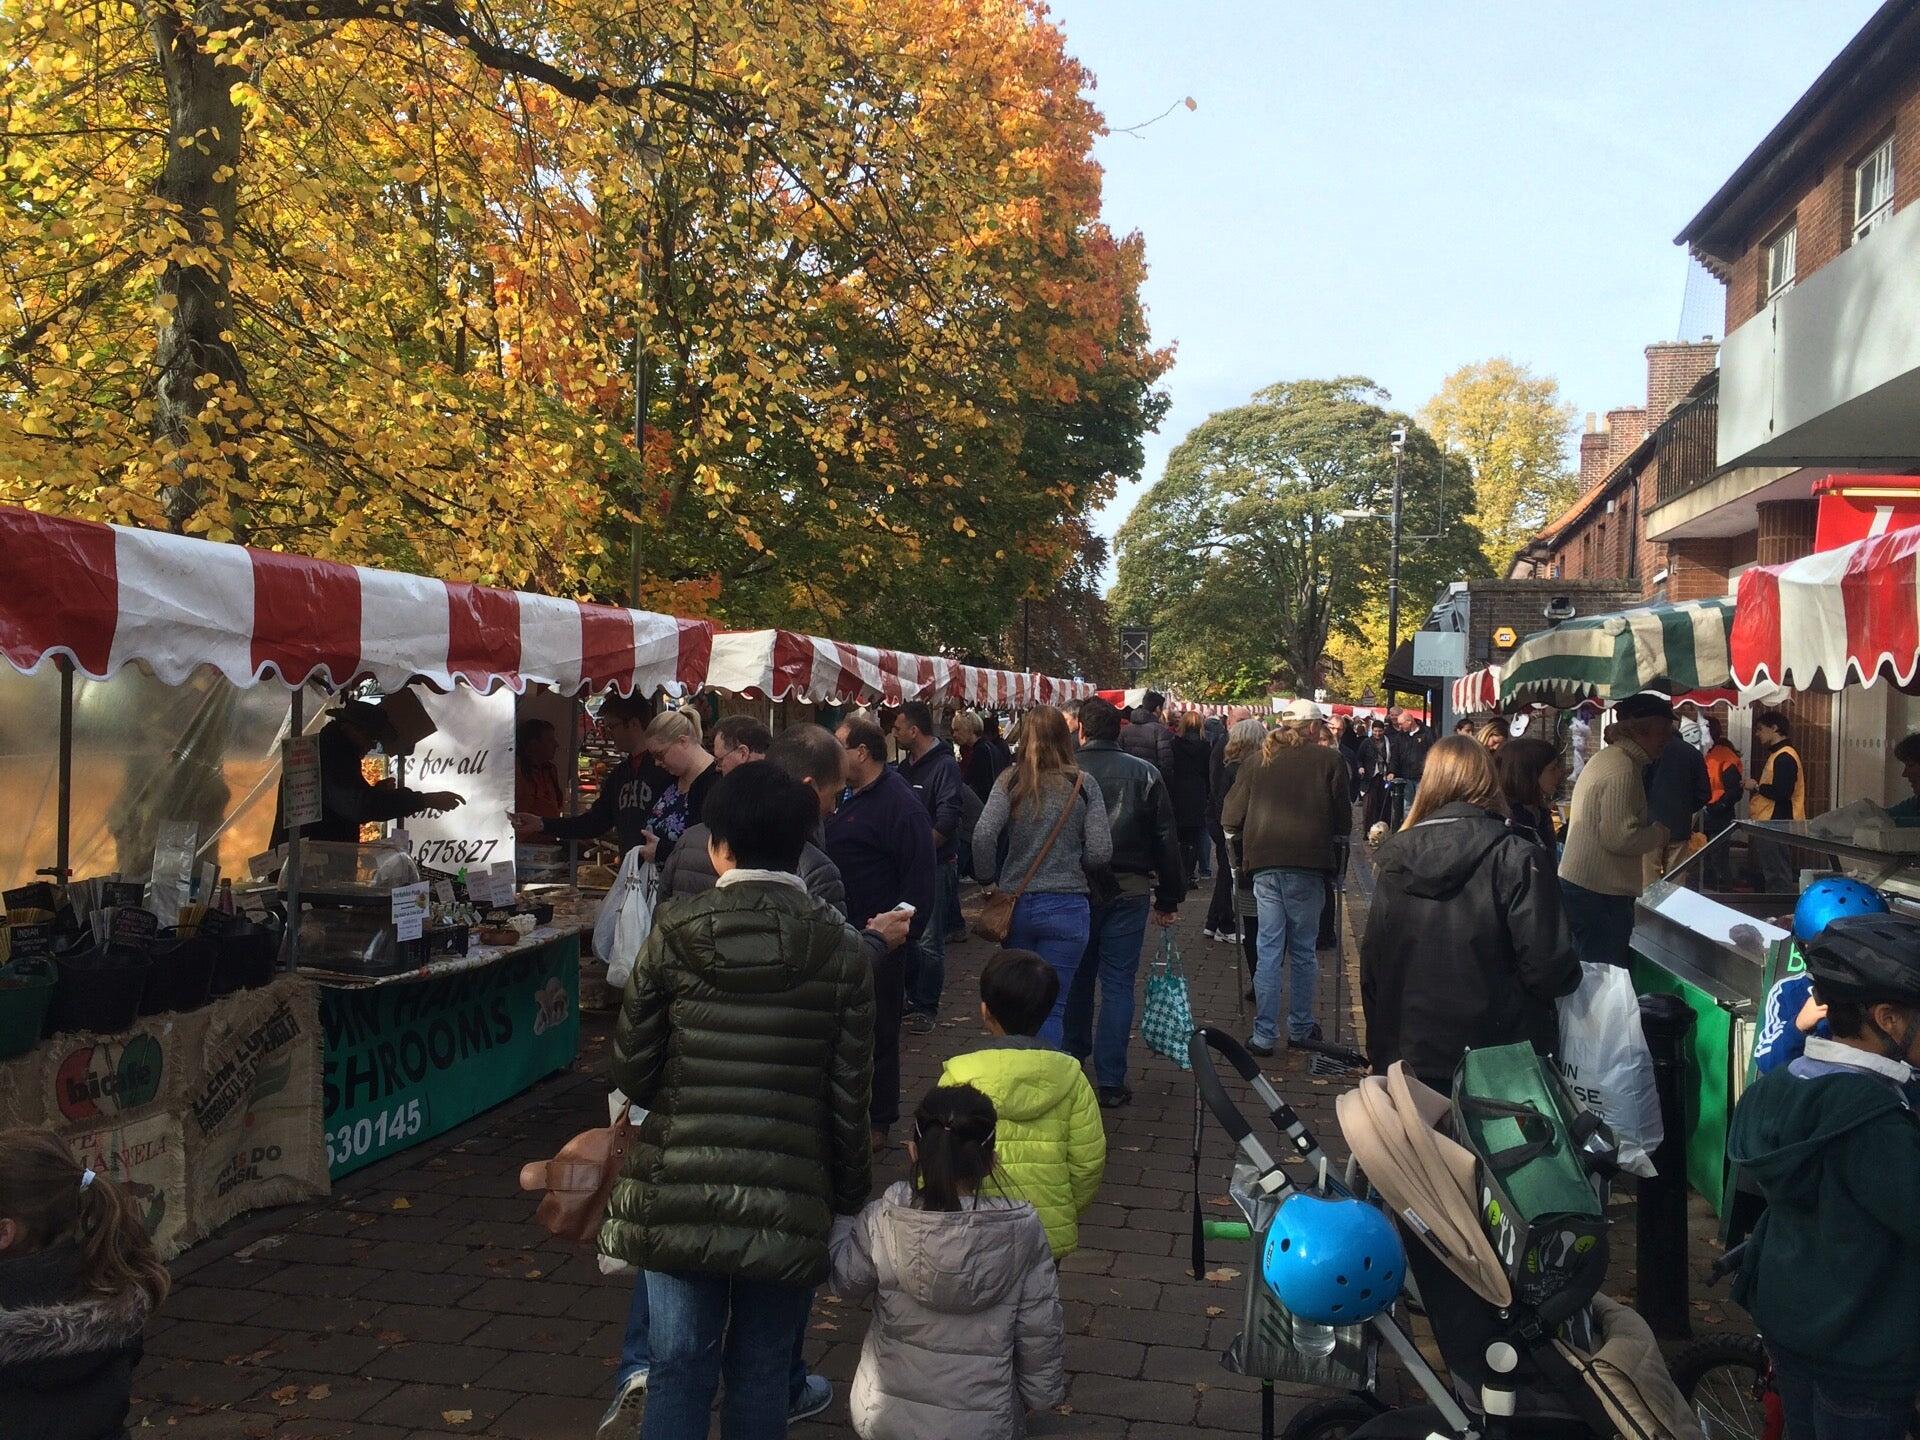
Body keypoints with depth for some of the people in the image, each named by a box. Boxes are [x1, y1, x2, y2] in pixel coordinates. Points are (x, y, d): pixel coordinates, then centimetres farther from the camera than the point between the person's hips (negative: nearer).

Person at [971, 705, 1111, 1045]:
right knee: (1050, 1010, 3)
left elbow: (983, 835, -15)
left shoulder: (1010, 782, -1)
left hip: (1016, 904, 2)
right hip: (1066, 907, -2)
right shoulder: (1083, 785, -3)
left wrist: (989, 878, 1)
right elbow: (1100, 853, -7)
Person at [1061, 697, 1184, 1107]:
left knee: (1076, 977, 18)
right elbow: (1166, 840, -1)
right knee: (1118, 983, 4)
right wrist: (1168, 898, 6)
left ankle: (1072, 1059, 32)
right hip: (1129, 891, 0)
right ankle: (1110, 1080, 4)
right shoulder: (1145, 773, -2)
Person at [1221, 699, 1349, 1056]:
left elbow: (1230, 819, 4)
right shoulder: (1329, 760, 0)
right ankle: (1300, 1027, 24)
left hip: (1264, 865, 2)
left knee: (1269, 951, 8)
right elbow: (1343, 821, 2)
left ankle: (1264, 1035, 8)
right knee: (1303, 950, 12)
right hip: (1307, 865, -2)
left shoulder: (1260, 761, 7)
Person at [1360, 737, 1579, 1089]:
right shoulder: (1517, 858, -13)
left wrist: (1380, 1053, 16)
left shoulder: (1394, 858, 1)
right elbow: (1548, 967, -17)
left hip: (1408, 1060, 4)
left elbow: (1372, 966, 6)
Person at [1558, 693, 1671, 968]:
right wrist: (1660, 833, -7)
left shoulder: (1607, 758, 16)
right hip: (1599, 894, -10)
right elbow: (1620, 838, -24)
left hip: (1580, 883, 11)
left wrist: (1650, 827, 11)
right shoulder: (1621, 769, -17)